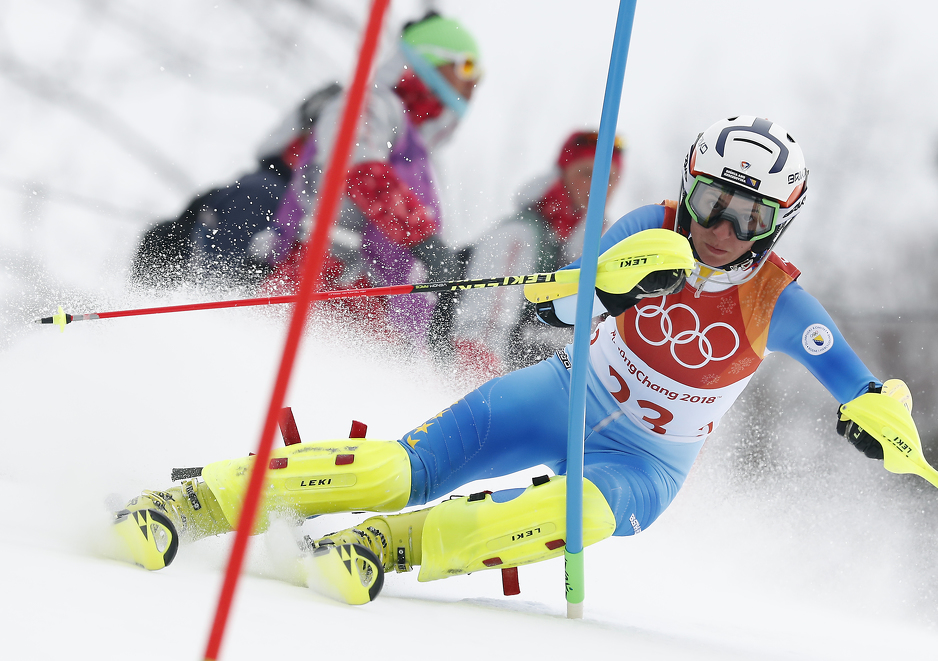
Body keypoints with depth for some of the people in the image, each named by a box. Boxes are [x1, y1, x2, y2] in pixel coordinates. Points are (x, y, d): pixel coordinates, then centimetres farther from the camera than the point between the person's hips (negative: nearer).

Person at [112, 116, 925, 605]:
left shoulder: (779, 303, -15)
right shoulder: (655, 231, -12)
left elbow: (865, 388, -9)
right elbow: (554, 304, -21)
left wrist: (883, 411, -33)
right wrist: (621, 276, -41)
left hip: (646, 462, -1)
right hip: (569, 396, 1)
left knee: (580, 513, -38)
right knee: (411, 464, -19)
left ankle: (392, 543, -35)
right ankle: (201, 498, -17)